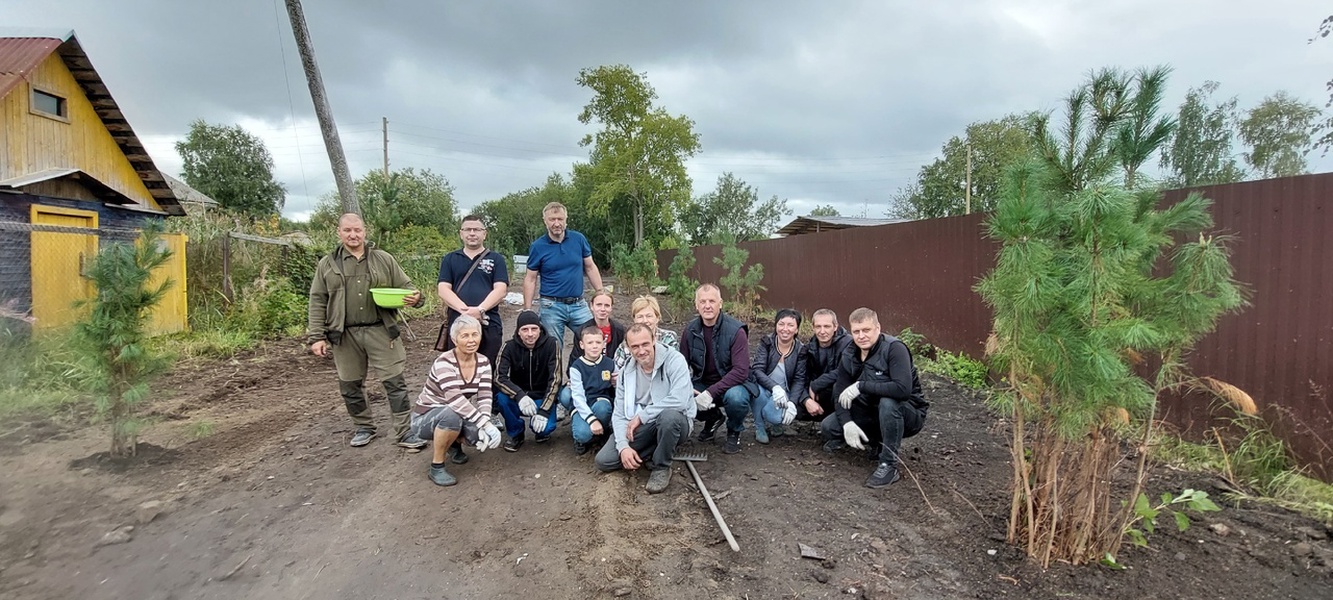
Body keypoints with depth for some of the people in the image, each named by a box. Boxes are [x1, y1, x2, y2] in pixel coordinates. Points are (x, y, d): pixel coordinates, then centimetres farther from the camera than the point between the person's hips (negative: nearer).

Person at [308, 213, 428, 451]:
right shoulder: (327, 264, 6)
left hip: (381, 331, -1)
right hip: (344, 335, 1)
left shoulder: (384, 259, 6)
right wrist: (317, 337, -2)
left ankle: (404, 431, 6)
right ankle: (363, 427, 30)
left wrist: (415, 297, -16)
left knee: (394, 381, -2)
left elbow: (405, 286, 8)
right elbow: (317, 302, 5)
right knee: (350, 385, 12)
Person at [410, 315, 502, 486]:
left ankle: (454, 444, 12)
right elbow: (454, 398, -37)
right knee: (452, 415, -38)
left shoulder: (483, 362, -6)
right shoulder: (444, 362, -25)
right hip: (425, 418, -5)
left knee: (487, 437, -23)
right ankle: (436, 467, -15)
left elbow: (484, 396, -15)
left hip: (456, 417, 5)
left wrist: (485, 425, -32)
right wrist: (484, 424, -40)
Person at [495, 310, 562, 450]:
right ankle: (516, 433, -1)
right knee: (502, 397, -30)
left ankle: (542, 430, 12)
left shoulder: (550, 345, -13)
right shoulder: (509, 347, -10)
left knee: (546, 427, -29)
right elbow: (499, 378, -20)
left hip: (543, 397, -2)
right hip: (519, 398, 2)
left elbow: (555, 379, -17)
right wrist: (520, 395, -38)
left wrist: (544, 410, -26)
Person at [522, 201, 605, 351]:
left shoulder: (579, 239, 0)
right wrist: (527, 311, -5)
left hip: (578, 304, 2)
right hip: (551, 306, -2)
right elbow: (530, 279, 0)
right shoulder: (538, 246, -4)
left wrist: (601, 294, 2)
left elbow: (590, 267, 8)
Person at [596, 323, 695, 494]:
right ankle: (658, 452, 8)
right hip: (641, 427, 5)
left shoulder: (674, 360, -17)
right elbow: (619, 414, -1)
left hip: (674, 421, -4)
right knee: (603, 460, -10)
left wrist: (642, 415, -22)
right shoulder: (626, 372, 0)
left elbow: (680, 400, -30)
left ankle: (661, 467, -12)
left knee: (669, 415, -40)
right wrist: (623, 446, -18)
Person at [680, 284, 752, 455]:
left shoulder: (736, 330, -19)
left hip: (732, 384, -4)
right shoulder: (690, 330, -5)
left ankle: (734, 432, 1)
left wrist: (711, 392, -31)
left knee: (735, 397, -37)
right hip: (702, 383, 4)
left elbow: (741, 371, -25)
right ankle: (712, 417, 11)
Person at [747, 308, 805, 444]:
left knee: (774, 416, -31)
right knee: (758, 389, -36)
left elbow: (799, 380, -7)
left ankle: (778, 422, 12)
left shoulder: (800, 350, -6)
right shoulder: (766, 342, -11)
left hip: (783, 393, 0)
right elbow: (757, 370, -20)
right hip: (763, 389, 0)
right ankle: (760, 428, -7)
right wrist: (774, 387, -38)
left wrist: (792, 403, -24)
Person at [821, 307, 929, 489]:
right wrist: (847, 423, -24)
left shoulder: (894, 348, -24)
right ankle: (878, 440, 12)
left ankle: (889, 466, -22)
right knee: (828, 426, -11)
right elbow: (840, 395, -6)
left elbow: (903, 389, -38)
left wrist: (861, 386, -32)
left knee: (888, 402, -38)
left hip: (907, 414, -6)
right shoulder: (849, 358, -4)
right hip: (873, 413, 6)